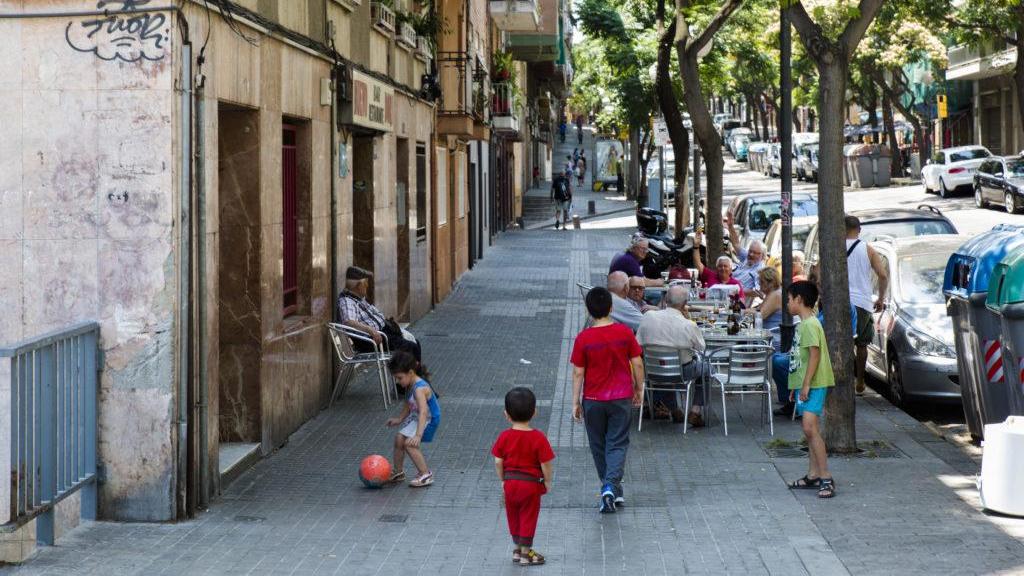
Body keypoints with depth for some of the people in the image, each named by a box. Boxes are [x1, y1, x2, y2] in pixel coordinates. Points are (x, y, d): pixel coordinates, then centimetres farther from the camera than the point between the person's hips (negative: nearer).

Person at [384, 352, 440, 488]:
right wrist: (399, 420, 26)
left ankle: (426, 475, -13)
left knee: (409, 443, -21)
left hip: (429, 420, -10)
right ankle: (397, 472, 32)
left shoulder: (419, 388, -31)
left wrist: (418, 435, -52)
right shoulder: (411, 385, -1)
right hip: (415, 417, 10)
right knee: (399, 438, 14)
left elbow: (423, 412, -43)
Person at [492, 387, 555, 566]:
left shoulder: (504, 437, -7)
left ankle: (517, 549, 30)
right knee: (528, 518, 9)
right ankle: (525, 553, 17)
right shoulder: (538, 438, -16)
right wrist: (547, 481, 1)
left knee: (513, 517, 19)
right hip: (531, 484, -3)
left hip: (510, 483, 3)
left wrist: (503, 480, 10)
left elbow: (498, 462, -4)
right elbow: (546, 464, -14)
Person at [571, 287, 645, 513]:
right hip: (622, 398, 0)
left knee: (599, 446, 16)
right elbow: (637, 363, -1)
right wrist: (639, 388, 13)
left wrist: (575, 402, 1)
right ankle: (612, 486, -16)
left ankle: (609, 488, 24)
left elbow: (578, 373, -7)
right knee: (617, 444, 4)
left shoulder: (583, 338, -10)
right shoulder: (625, 333, -7)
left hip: (593, 400, 0)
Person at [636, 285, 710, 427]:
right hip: (682, 372, -3)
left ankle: (674, 410, 42)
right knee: (705, 367, 26)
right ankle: (695, 411, 21)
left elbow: (638, 344, -8)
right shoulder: (689, 326, -23)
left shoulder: (648, 317, -16)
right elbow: (700, 348, -5)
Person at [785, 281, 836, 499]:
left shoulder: (810, 324, -13)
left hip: (813, 385, -11)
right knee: (809, 429, 12)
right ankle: (813, 476, 18)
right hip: (804, 384, 11)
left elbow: (814, 354, -20)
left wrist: (806, 384, -22)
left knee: (810, 427, -18)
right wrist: (796, 386, 24)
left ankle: (826, 478, -20)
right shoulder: (803, 324, 18)